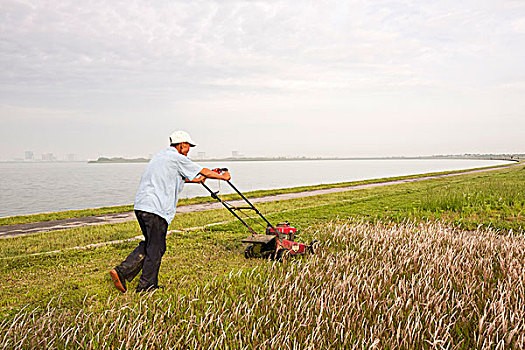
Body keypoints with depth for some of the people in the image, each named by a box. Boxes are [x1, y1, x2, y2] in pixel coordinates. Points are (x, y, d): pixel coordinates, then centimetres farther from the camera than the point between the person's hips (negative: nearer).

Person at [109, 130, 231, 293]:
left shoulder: (160, 156, 22)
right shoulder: (177, 158, -5)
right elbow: (204, 172, 1)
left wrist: (195, 180, 42)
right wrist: (223, 176, 15)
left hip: (140, 205, 9)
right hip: (155, 208, -9)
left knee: (149, 244, 19)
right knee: (156, 247, 2)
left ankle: (121, 272, 12)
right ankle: (146, 286, 12)